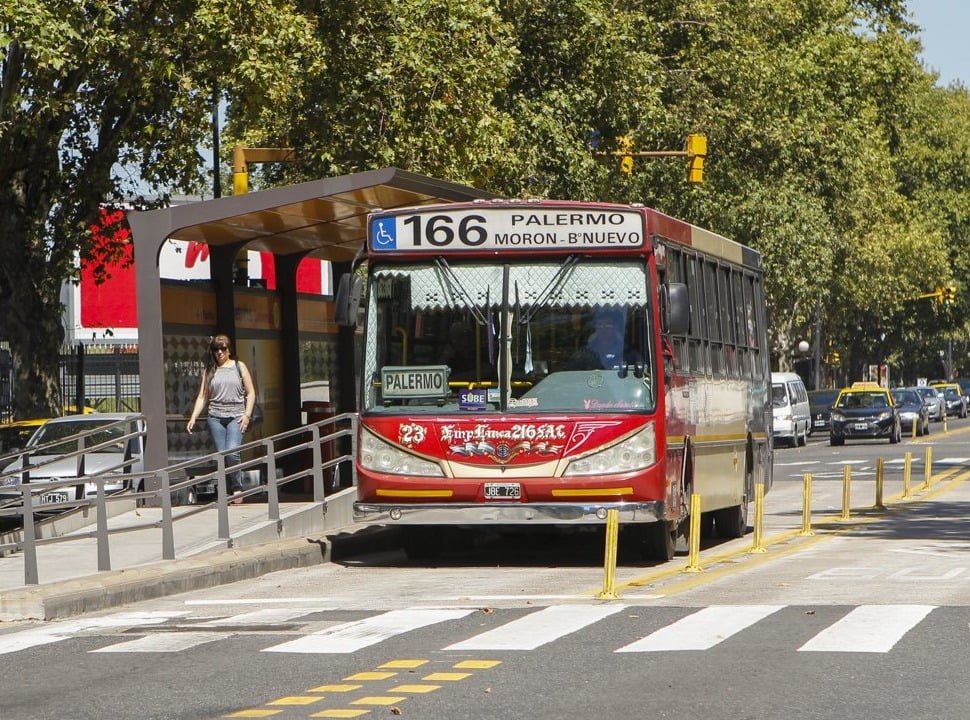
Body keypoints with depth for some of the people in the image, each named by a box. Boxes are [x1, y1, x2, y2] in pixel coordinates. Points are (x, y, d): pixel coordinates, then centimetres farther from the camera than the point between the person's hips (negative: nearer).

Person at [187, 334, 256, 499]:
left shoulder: (239, 366, 9)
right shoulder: (209, 371, 13)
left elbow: (250, 393, 9)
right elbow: (202, 397, 11)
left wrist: (247, 415, -4)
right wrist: (193, 418, -1)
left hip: (236, 417, -2)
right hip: (215, 418, 2)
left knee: (232, 453, -19)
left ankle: (236, 487, -3)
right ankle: (227, 490, 5)